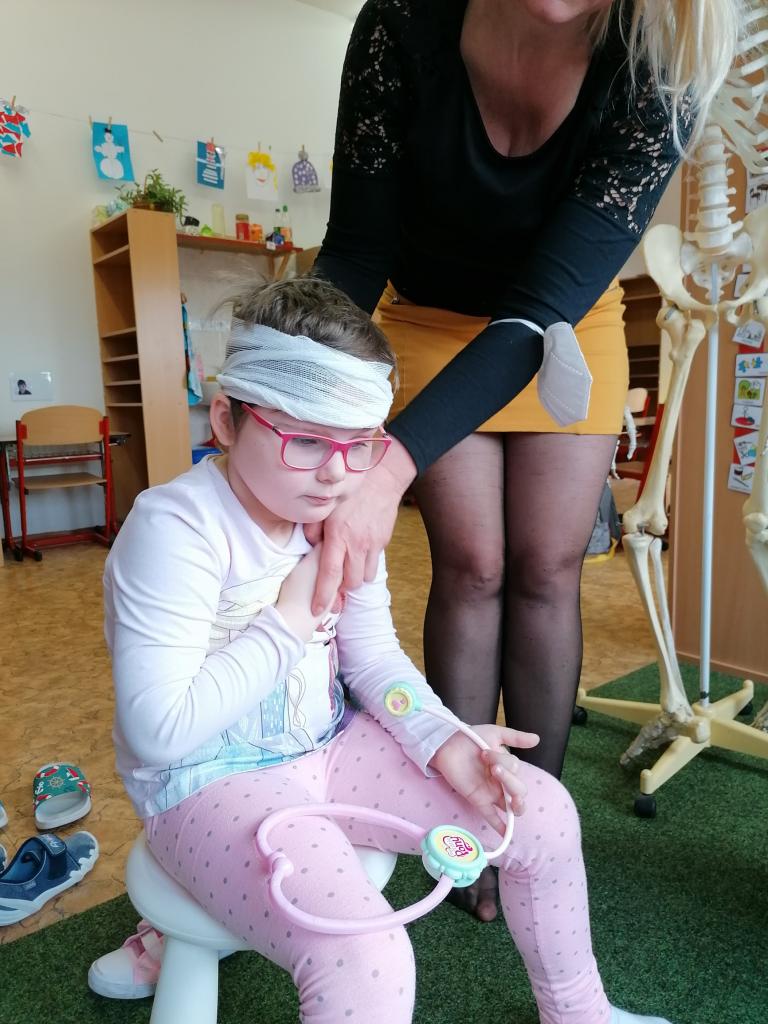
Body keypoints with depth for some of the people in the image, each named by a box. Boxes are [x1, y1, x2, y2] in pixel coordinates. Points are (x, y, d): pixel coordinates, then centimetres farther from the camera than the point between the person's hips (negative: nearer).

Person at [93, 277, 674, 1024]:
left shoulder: (343, 513, -2)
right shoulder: (176, 529, -24)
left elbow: (373, 655, 5)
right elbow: (157, 732, -26)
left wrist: (442, 740, -11)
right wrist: (289, 621, -24)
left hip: (329, 750, 7)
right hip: (211, 785, -6)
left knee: (543, 812, 2)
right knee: (366, 963, -30)